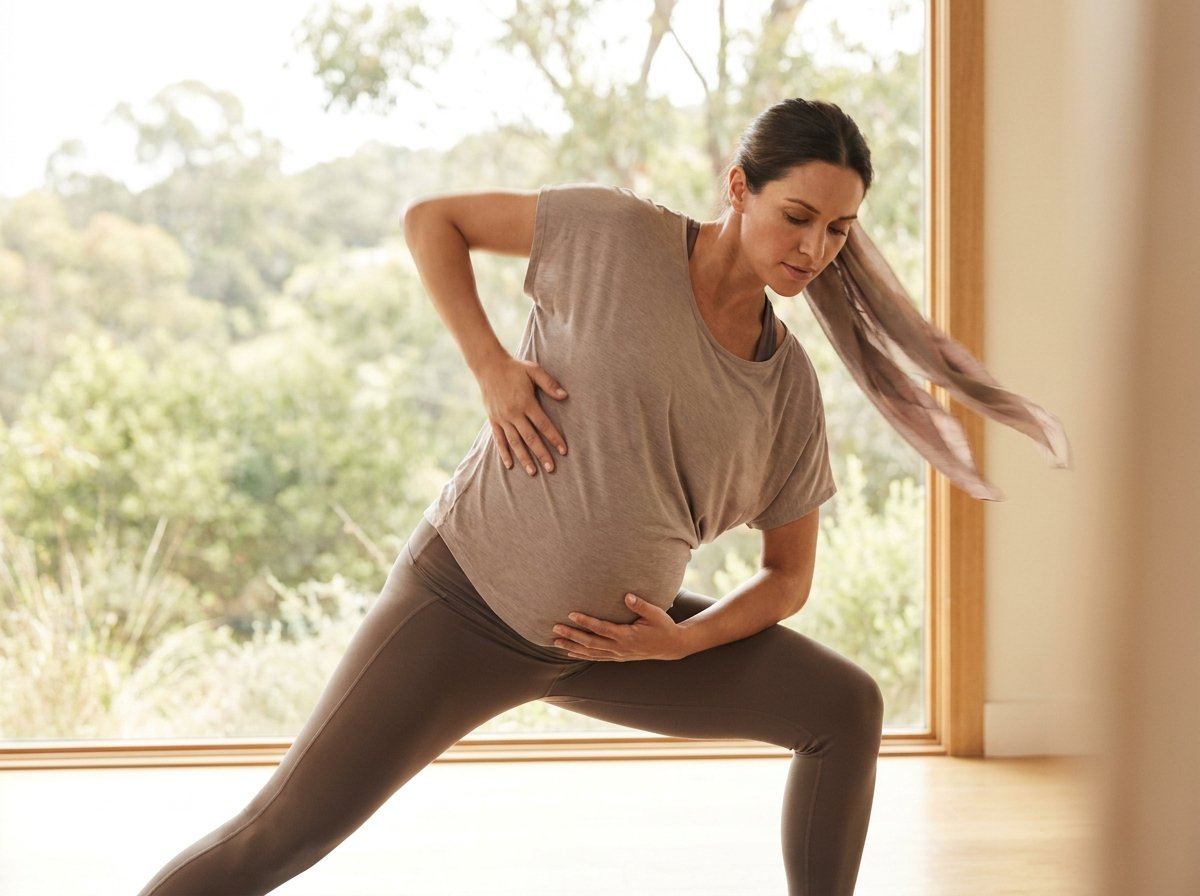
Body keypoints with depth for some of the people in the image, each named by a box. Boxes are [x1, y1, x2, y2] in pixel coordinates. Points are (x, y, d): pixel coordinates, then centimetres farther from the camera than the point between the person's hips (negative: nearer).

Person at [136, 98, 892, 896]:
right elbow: (431, 220, -3)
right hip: (468, 598, -5)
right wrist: (491, 367, -16)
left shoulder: (790, 386, -1)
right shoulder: (615, 233, -12)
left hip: (609, 637, 5)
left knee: (847, 710, -2)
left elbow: (790, 578, 7)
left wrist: (681, 641, -11)